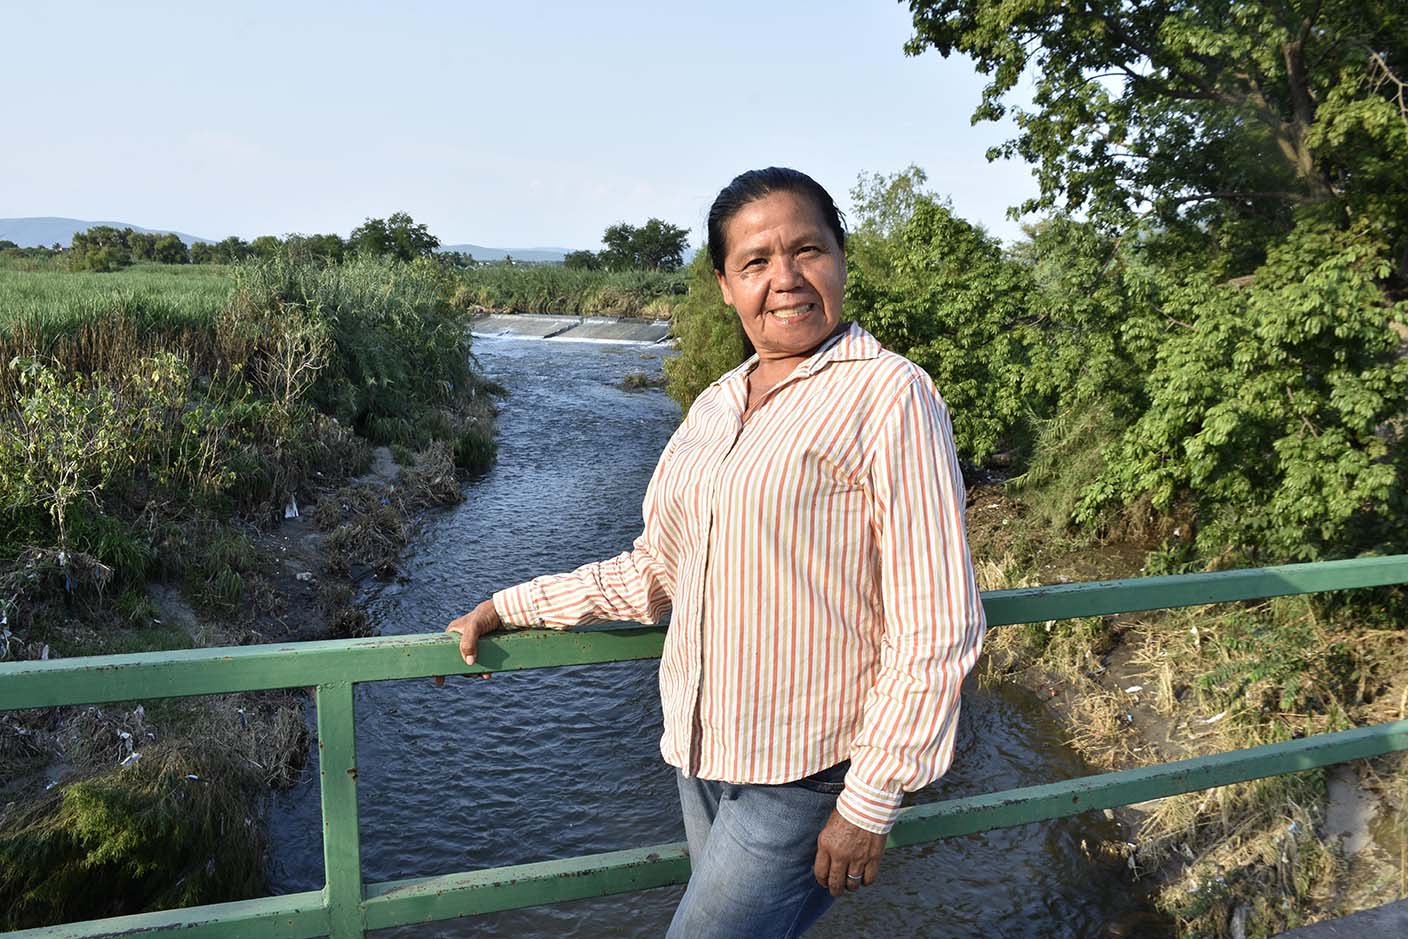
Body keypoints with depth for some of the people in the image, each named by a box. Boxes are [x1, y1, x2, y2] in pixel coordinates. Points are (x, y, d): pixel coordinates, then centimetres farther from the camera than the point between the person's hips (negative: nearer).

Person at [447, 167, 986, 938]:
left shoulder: (888, 396, -14)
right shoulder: (716, 405, 7)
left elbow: (934, 624, -16)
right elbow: (655, 572, 13)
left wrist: (870, 802, -15)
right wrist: (512, 607, 10)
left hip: (805, 771, -6)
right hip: (700, 753, 6)